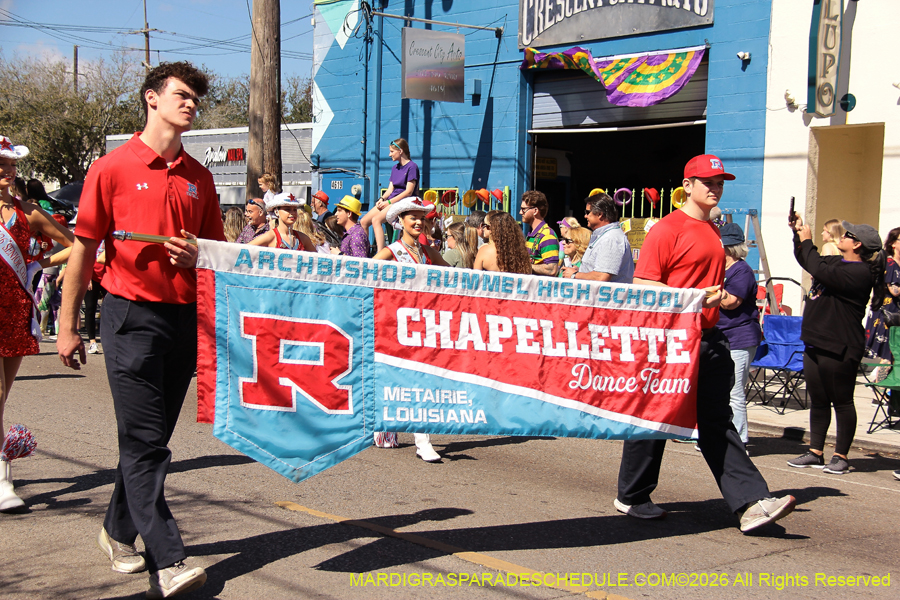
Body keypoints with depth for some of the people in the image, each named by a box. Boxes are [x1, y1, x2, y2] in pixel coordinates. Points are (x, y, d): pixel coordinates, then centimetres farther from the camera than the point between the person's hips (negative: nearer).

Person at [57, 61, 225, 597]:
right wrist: (68, 326, -1)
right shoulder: (113, 168, -2)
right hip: (132, 316, -5)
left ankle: (119, 531, 31)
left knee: (153, 437, 13)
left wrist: (197, 256, -5)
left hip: (184, 316, 5)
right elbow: (85, 249, 0)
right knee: (144, 442, -7)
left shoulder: (198, 177, 12)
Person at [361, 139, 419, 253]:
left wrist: (389, 202, -17)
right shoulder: (394, 168, 20)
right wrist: (382, 199, -5)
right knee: (363, 222, -6)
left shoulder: (412, 167, -7)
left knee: (376, 220, -31)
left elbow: (408, 192, -14)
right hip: (391, 201, 9)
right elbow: (390, 189, 17)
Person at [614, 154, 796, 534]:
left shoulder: (713, 231, 17)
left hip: (709, 340, 8)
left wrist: (720, 297, 11)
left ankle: (751, 503, 0)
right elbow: (642, 285, -14)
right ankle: (631, 497, 19)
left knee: (718, 423, 5)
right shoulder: (667, 229, -9)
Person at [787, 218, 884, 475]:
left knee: (842, 402, 1)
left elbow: (820, 271, -27)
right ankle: (815, 453, 21)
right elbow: (806, 262, 29)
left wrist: (806, 240, -13)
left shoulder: (860, 273, -16)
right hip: (815, 344, 10)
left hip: (839, 349, -10)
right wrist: (799, 234, 13)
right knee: (818, 401, 13)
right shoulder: (837, 262, 14)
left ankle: (841, 457, 10)